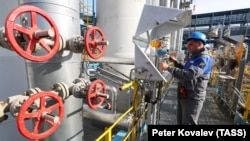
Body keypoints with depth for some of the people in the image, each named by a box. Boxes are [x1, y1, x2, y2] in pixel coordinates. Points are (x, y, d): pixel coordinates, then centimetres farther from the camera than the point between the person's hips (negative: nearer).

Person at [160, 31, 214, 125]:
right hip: (183, 96, 9)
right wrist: (176, 62, 10)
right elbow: (185, 70, 25)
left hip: (193, 98, -9)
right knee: (180, 122, 22)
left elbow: (190, 74, -33)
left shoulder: (205, 58, -17)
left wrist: (168, 68, -32)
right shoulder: (194, 57, 14)